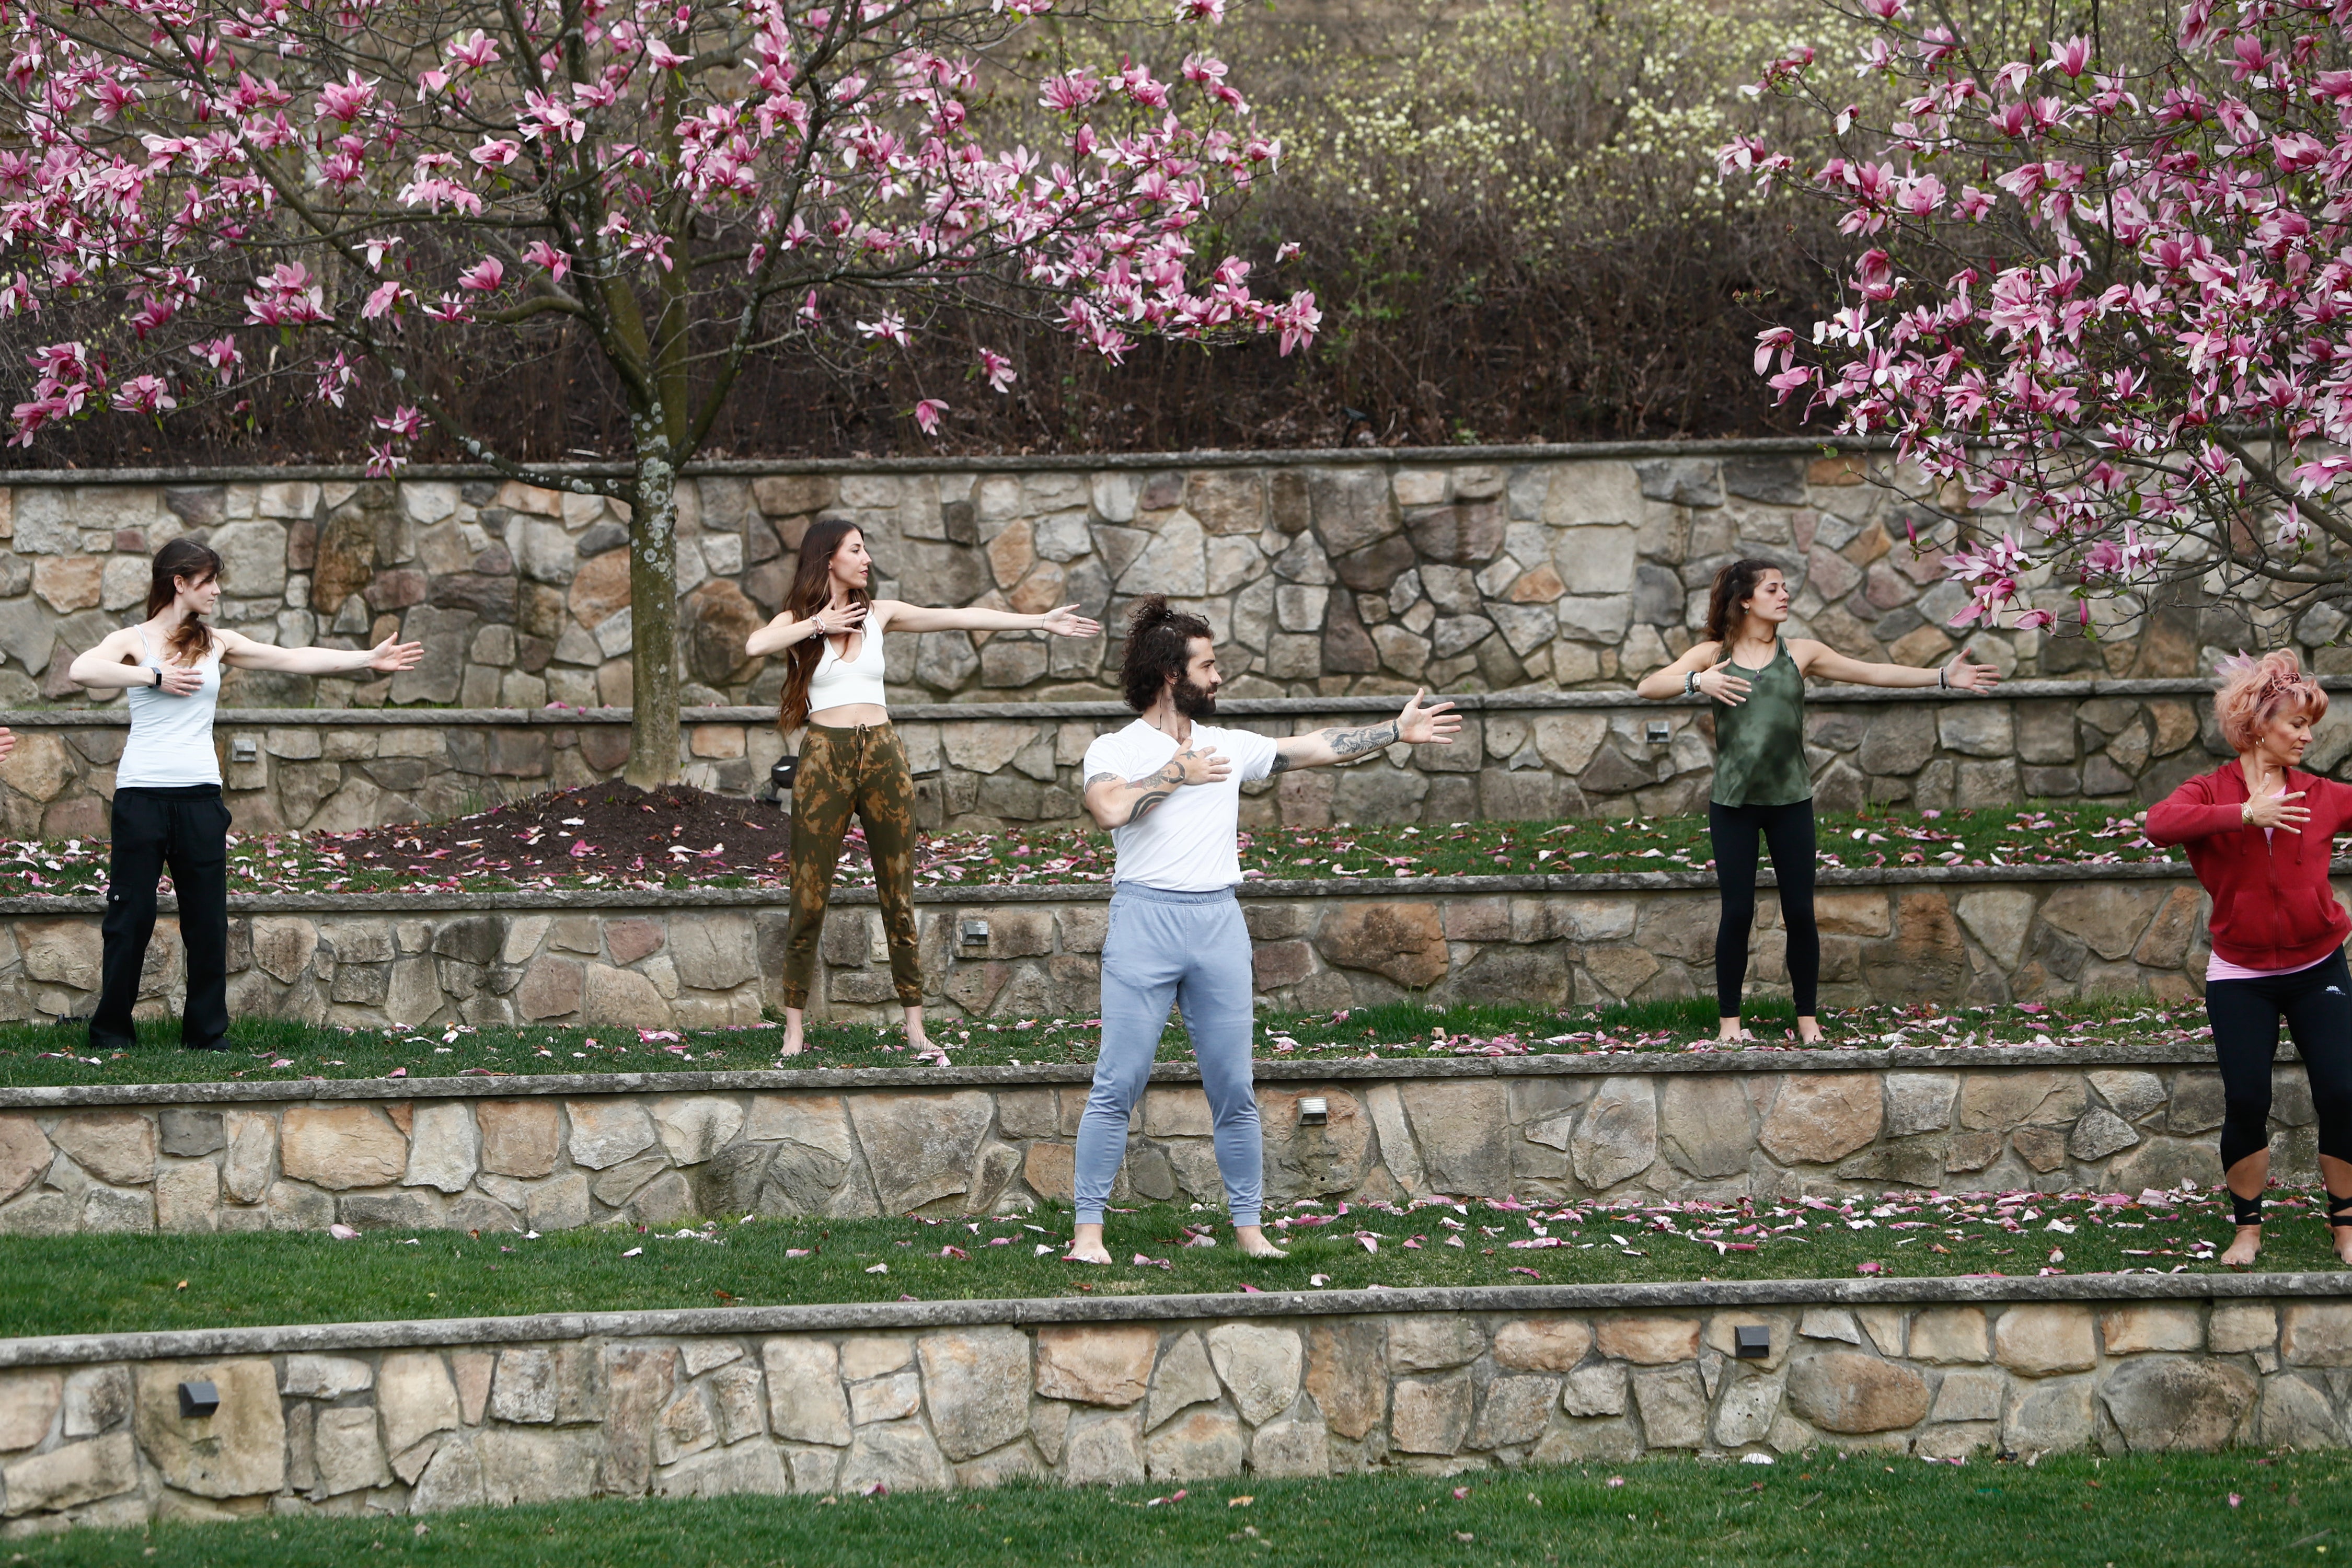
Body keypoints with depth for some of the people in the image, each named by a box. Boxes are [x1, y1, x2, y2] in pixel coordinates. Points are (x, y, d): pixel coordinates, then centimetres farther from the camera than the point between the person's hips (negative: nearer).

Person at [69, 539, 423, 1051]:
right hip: (142, 793, -4)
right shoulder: (134, 641, 0)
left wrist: (369, 659, 11)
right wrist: (156, 677, -16)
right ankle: (111, 1032, 8)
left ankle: (207, 1030, 12)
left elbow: (295, 659, 13)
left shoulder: (216, 643, 12)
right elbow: (82, 671, -19)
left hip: (199, 796, 4)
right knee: (131, 916, -1)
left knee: (207, 916, 4)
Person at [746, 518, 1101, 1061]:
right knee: (809, 901, -2)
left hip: (883, 755, 3)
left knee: (899, 899, 4)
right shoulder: (799, 620, 3)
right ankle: (794, 1029, 4)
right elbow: (755, 645, -19)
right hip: (825, 757, -3)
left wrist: (1042, 622, 7)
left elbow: (961, 618, 10)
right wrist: (818, 624, -10)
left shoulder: (879, 614, 12)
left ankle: (915, 1026, 9)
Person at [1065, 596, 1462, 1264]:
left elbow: (1317, 749, 20)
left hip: (1219, 920, 4)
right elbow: (1109, 808, -18)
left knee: (1233, 1088, 5)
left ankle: (1248, 1226, 12)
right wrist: (1178, 773, -7)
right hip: (1145, 915, -4)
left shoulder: (1229, 747, 17)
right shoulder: (1113, 750, 2)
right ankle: (1089, 1228, -2)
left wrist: (1397, 731, 18)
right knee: (1118, 1083, -6)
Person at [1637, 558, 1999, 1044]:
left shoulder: (1800, 653, 5)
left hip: (1790, 800, 1)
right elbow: (1648, 687, -7)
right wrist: (1697, 682, -25)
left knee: (1800, 912, 0)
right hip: (1733, 803, -1)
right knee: (1737, 912, -3)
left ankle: (1807, 1018, 10)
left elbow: (1874, 673, 4)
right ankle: (1729, 1019, 8)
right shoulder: (1712, 655, 2)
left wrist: (1942, 677, -2)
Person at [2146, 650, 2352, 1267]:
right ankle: (2247, 1227, 12)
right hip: (2241, 978, -1)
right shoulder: (2212, 793, -5)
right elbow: (2160, 823, -25)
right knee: (2246, 1102, -6)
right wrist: (2244, 814, -32)